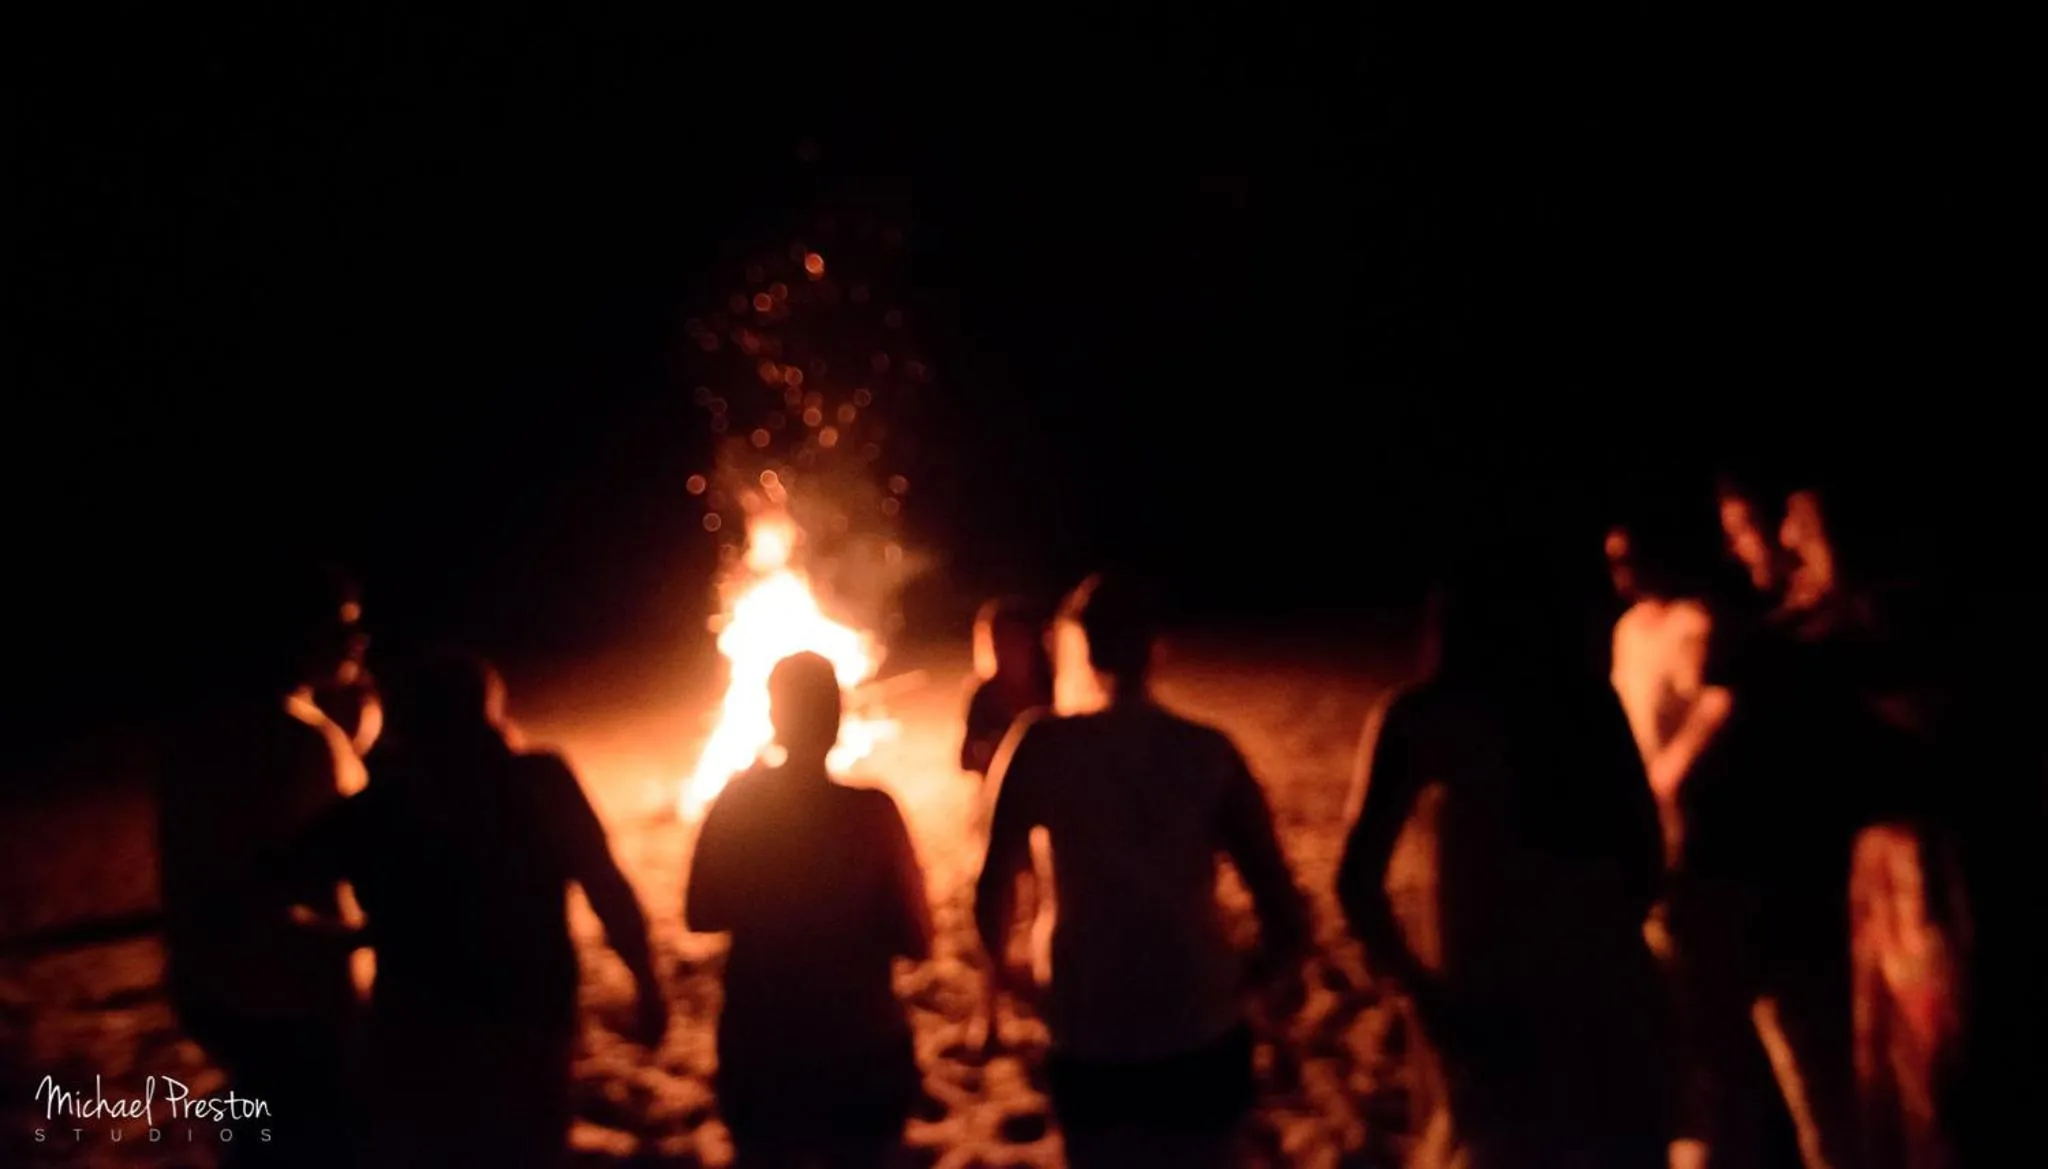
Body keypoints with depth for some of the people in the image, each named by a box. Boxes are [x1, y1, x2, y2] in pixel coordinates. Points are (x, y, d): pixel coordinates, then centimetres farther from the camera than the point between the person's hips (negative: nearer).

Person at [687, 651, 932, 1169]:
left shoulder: (735, 804, -9)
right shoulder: (871, 810, -18)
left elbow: (702, 914, 3)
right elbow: (915, 941, -12)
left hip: (757, 1050, 3)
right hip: (860, 1053, -3)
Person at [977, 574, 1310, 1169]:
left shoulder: (1040, 747, -6)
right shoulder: (1210, 752, -3)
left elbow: (993, 893, -8)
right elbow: (1285, 915, -7)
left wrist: (1003, 967, 12)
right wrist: (1272, 970, 14)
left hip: (1091, 1050, -1)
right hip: (1204, 1042, 1)